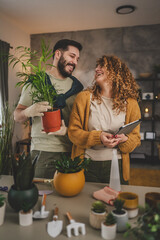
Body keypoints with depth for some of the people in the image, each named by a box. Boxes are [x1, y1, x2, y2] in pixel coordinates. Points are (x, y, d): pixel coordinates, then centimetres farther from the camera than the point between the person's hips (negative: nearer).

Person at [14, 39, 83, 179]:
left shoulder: (77, 86, 10)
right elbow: (17, 117, 4)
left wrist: (67, 130, -12)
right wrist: (29, 111, -20)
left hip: (70, 151, 2)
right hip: (41, 151, -2)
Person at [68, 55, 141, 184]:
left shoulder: (130, 103, 0)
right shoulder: (84, 97, -2)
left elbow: (136, 137, 5)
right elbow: (73, 131, -4)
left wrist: (125, 139, -17)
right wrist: (98, 137, -19)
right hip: (87, 165, 0)